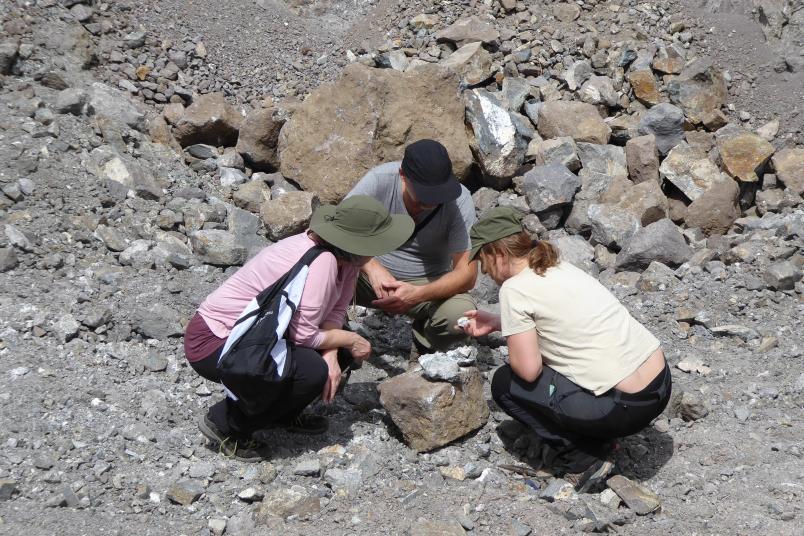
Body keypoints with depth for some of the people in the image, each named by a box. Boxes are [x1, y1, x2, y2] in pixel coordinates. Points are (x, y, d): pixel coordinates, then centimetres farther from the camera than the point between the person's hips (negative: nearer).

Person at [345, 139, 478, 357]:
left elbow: (467, 273, -21)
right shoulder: (379, 181, -21)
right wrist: (371, 266, -41)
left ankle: (423, 353, 5)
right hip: (372, 274, 0)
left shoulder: (459, 201, -21)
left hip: (429, 284, 1)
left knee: (461, 316, -31)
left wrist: (417, 294, -38)